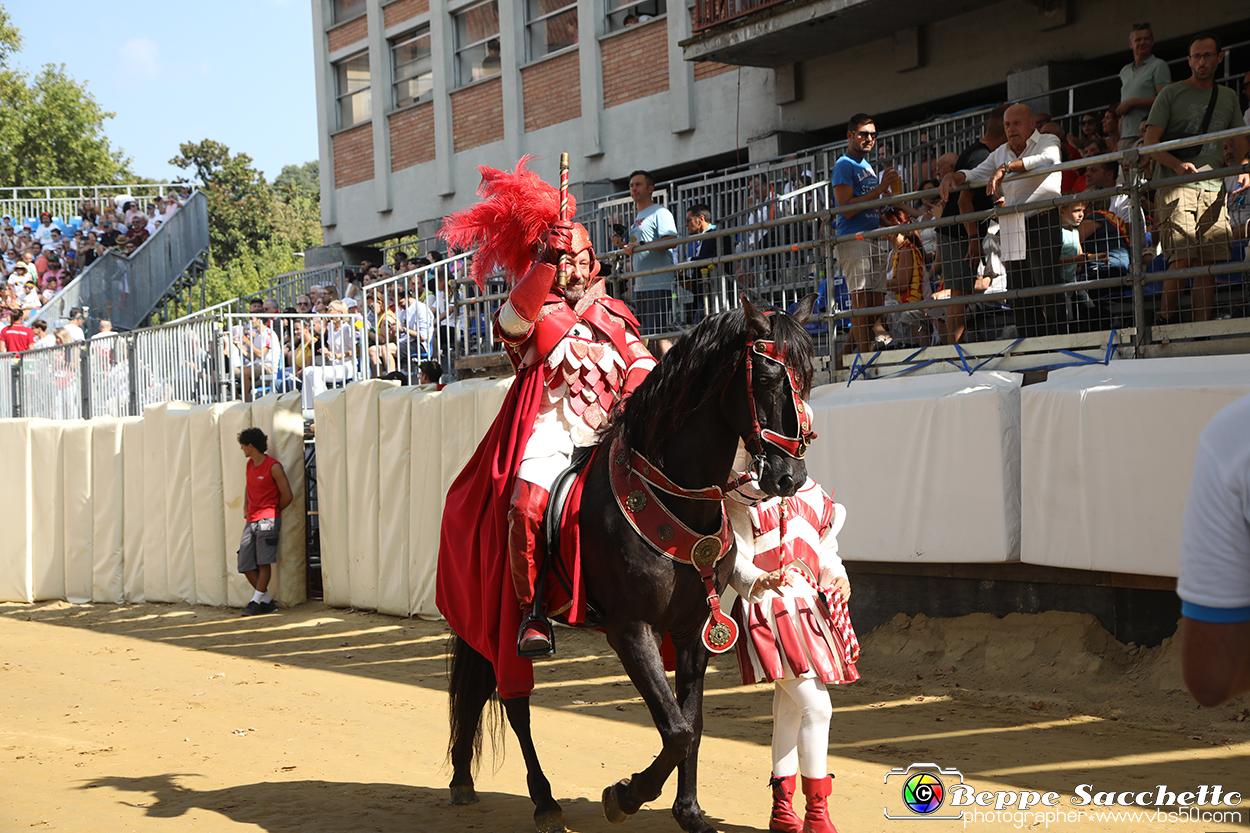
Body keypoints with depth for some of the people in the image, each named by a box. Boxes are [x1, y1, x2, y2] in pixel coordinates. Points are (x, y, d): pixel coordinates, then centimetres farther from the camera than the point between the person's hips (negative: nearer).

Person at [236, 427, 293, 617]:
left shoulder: (273, 467, -9)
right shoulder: (250, 465, 14)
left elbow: (287, 496, -5)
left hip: (267, 520, -8)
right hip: (251, 521, 8)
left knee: (264, 562, -8)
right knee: (246, 564, 0)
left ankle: (256, 601, -3)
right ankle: (268, 601, 8)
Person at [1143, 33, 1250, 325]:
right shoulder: (1171, 94, 7)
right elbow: (1150, 143, 0)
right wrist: (1177, 164, -18)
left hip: (1213, 188, 4)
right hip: (1174, 187, -4)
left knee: (1208, 263, -4)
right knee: (1182, 258, -17)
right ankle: (1165, 321, -6)